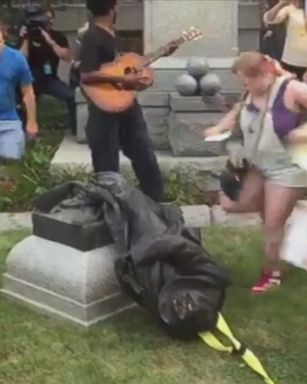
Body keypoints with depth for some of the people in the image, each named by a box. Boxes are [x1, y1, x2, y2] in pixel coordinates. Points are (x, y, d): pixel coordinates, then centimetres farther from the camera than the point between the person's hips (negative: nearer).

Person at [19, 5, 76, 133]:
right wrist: (25, 39, -19)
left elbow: (67, 57, -10)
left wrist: (51, 42, -17)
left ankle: (77, 130, -11)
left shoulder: (59, 36, 5)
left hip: (51, 79, 1)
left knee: (72, 96, -23)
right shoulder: (30, 36, 0)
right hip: (32, 79, -1)